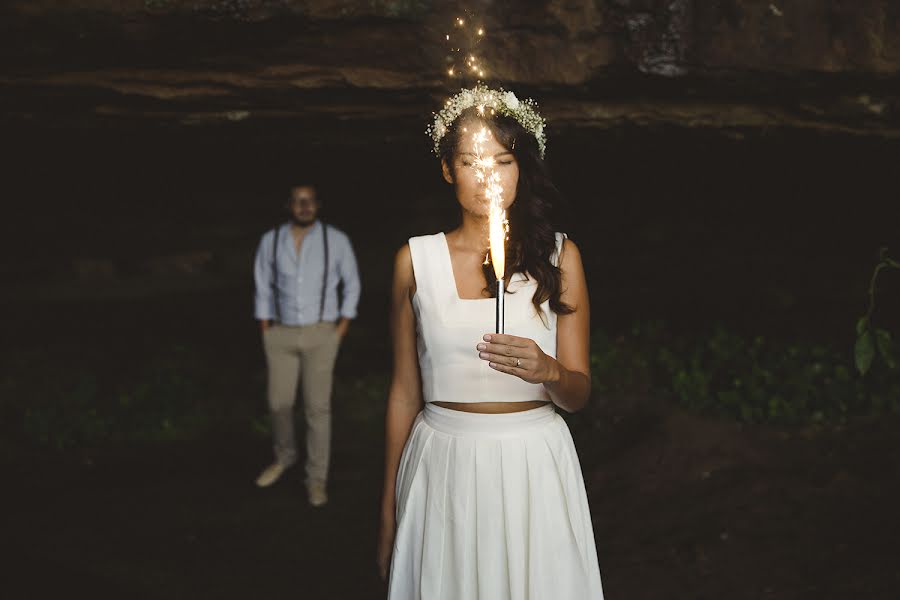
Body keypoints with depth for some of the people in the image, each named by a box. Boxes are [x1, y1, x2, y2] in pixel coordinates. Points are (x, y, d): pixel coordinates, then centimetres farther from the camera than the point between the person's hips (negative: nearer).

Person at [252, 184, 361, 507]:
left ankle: (317, 479, 10)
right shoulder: (270, 241, -4)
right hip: (282, 335, 2)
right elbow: (264, 291, 5)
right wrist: (266, 339, 3)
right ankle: (285, 455, 39)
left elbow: (352, 284, 3)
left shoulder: (336, 240, -8)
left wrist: (340, 332, -3)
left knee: (317, 406, -3)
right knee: (279, 403, 11)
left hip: (320, 335, -2)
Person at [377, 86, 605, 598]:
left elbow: (579, 393, 1)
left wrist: (547, 371, -23)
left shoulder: (558, 254, 1)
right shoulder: (416, 259, 1)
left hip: (533, 465, 0)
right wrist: (389, 513, 7)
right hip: (442, 465, 0)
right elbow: (405, 391, 6)